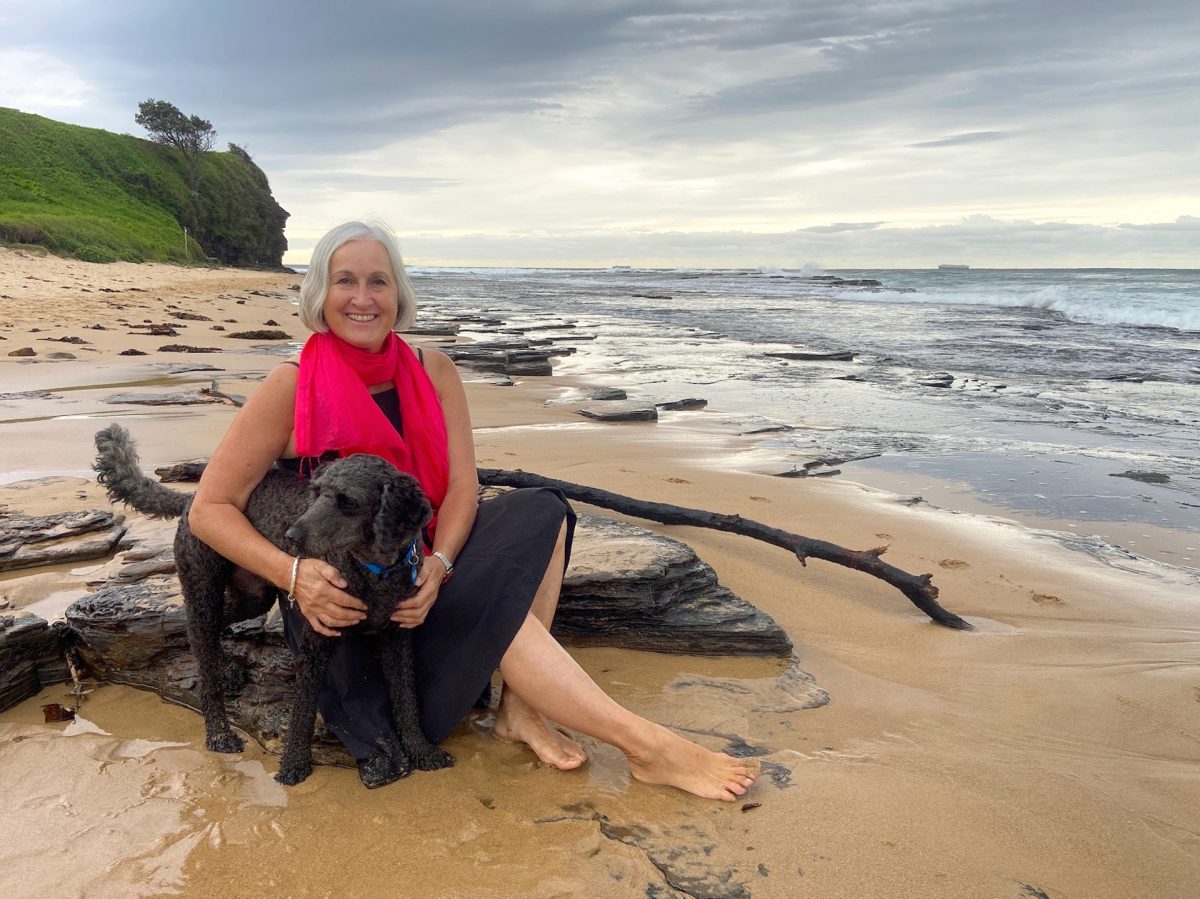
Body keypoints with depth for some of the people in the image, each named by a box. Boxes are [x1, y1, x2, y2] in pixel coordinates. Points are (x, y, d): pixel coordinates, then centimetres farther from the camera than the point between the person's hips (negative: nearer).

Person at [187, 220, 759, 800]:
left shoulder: (431, 371, 0)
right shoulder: (292, 387, -11)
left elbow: (463, 486, -7)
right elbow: (209, 509, -12)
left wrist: (436, 565, -26)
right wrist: (293, 573, -29)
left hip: (421, 564, 5)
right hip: (340, 597, -5)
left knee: (542, 512, -17)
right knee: (495, 601, -27)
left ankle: (519, 707, -21)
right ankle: (650, 748, -22)